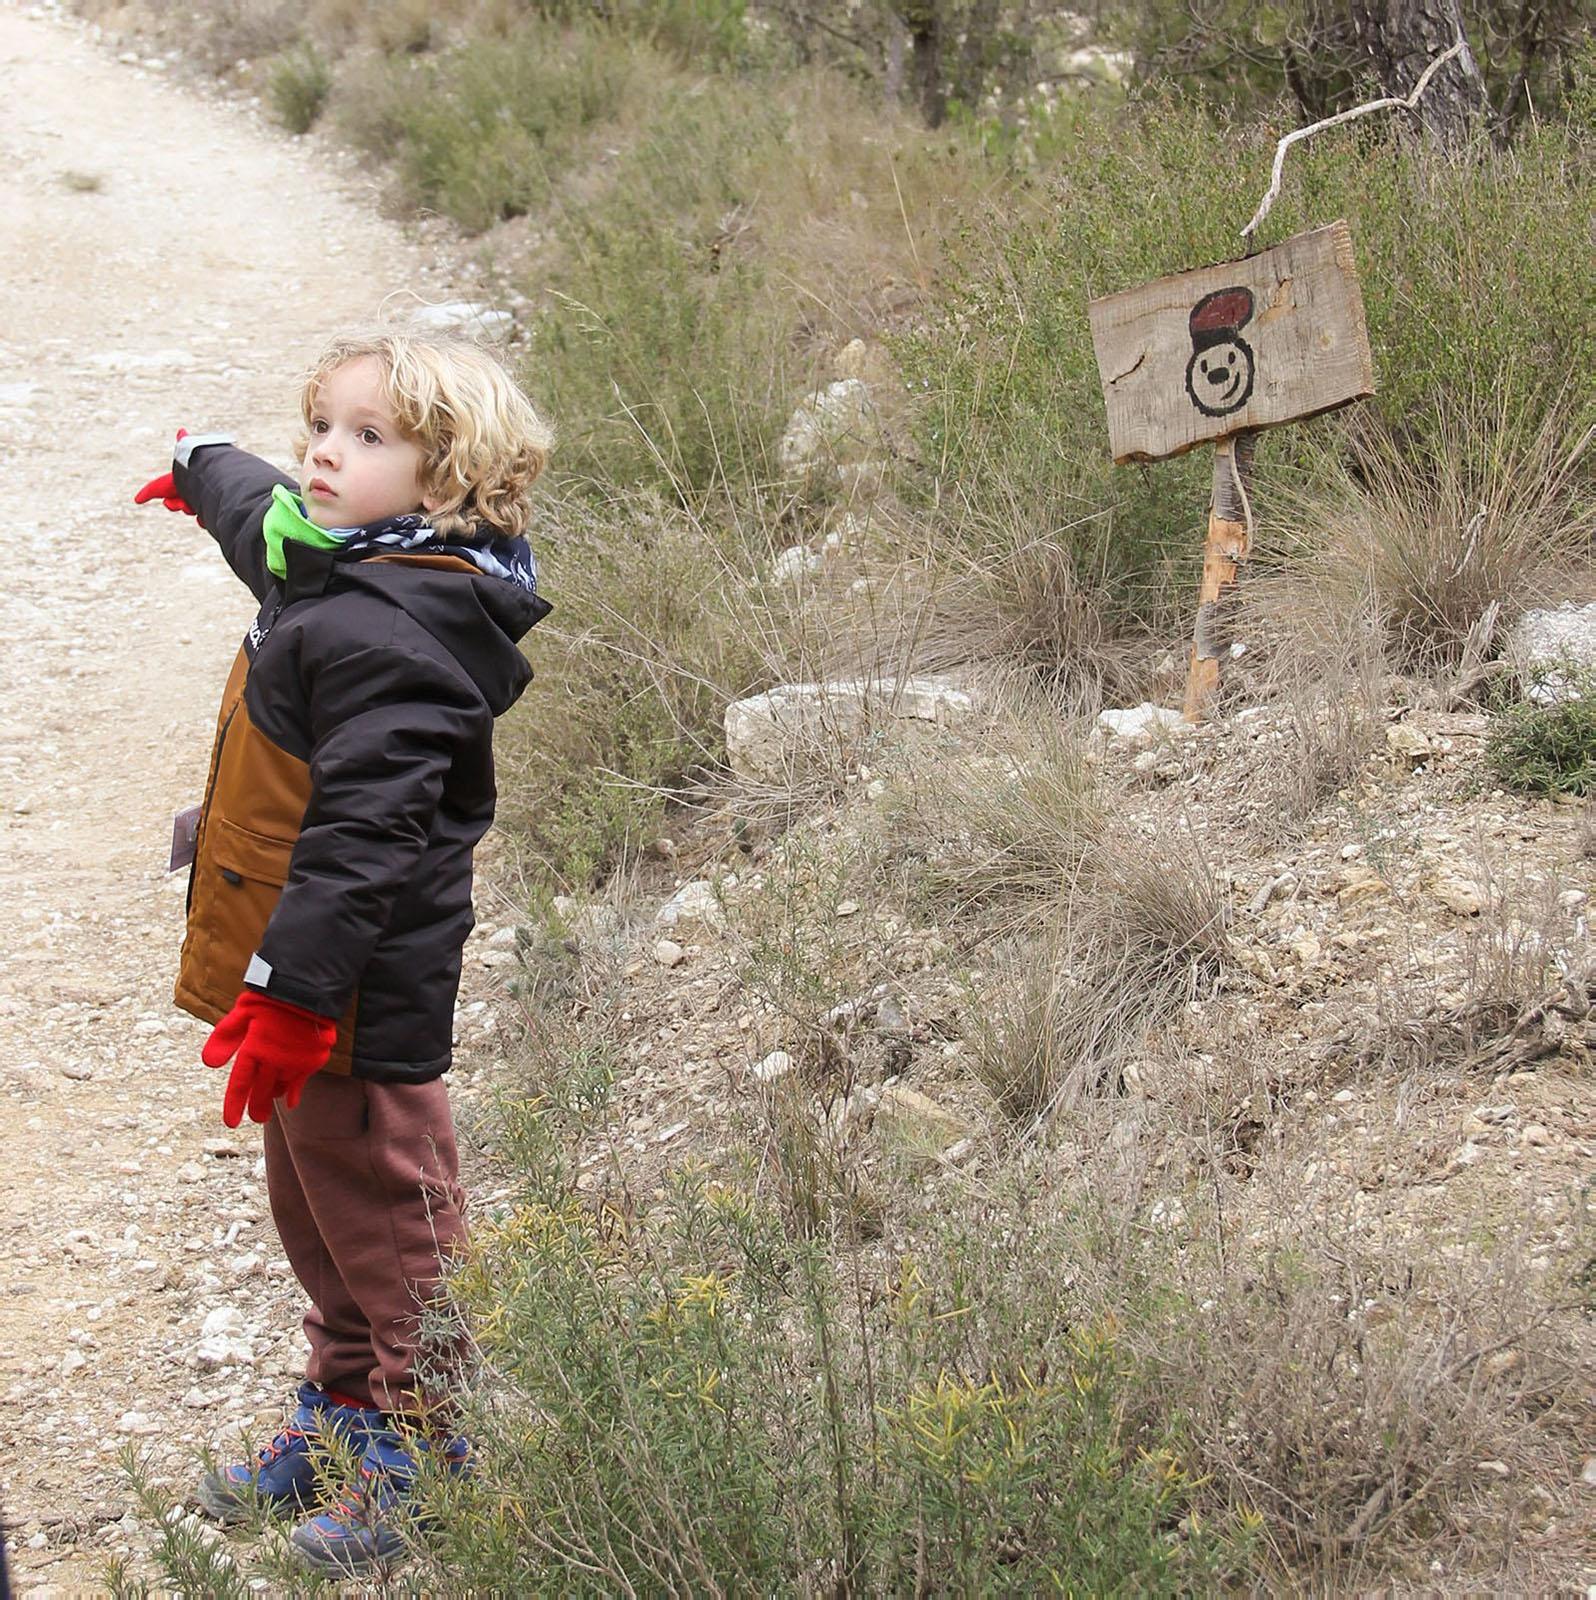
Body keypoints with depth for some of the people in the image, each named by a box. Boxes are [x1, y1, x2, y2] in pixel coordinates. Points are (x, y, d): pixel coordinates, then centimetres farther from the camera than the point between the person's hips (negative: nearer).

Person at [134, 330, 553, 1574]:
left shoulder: (392, 635, -24)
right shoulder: (338, 564, 9)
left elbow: (362, 829, -29)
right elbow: (263, 516, 34)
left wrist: (291, 987, -31)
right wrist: (204, 466, 55)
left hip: (356, 994, -11)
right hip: (309, 976, 11)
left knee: (386, 1218, -1)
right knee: (315, 1208, 21)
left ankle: (434, 1467, 10)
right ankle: (346, 1414, 36)